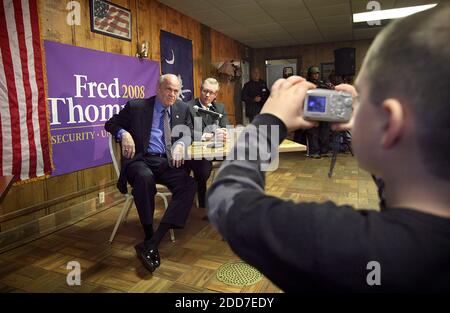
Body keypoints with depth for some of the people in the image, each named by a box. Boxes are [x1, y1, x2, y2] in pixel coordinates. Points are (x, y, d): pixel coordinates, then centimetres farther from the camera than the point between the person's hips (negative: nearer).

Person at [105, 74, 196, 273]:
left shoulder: (182, 109, 14)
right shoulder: (136, 106, 4)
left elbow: (189, 132, 18)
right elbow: (110, 124, 9)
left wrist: (181, 143, -7)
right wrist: (124, 134, -15)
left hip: (168, 162, 3)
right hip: (141, 160, -3)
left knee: (189, 184, -26)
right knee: (144, 177, -39)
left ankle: (152, 243, -28)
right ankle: (148, 237, -22)